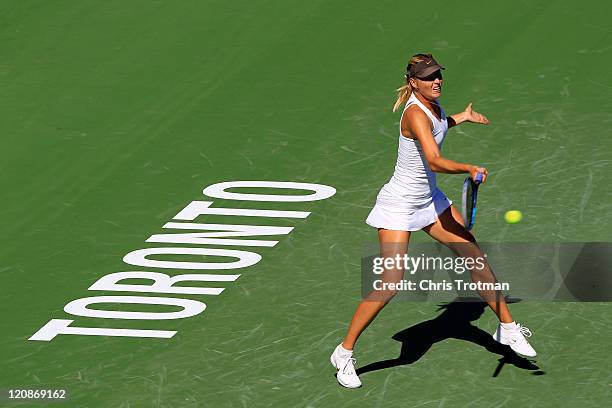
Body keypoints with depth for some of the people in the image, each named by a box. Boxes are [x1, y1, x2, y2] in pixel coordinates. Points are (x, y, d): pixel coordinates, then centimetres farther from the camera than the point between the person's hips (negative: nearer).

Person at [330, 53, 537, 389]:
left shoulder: (432, 104, 1)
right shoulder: (415, 114, -26)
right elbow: (435, 162, -38)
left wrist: (461, 118, 23)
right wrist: (471, 170, -34)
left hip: (429, 199, 9)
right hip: (399, 206, -9)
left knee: (474, 255, 8)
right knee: (390, 285, -12)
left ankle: (507, 327, 23)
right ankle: (344, 353, 1)